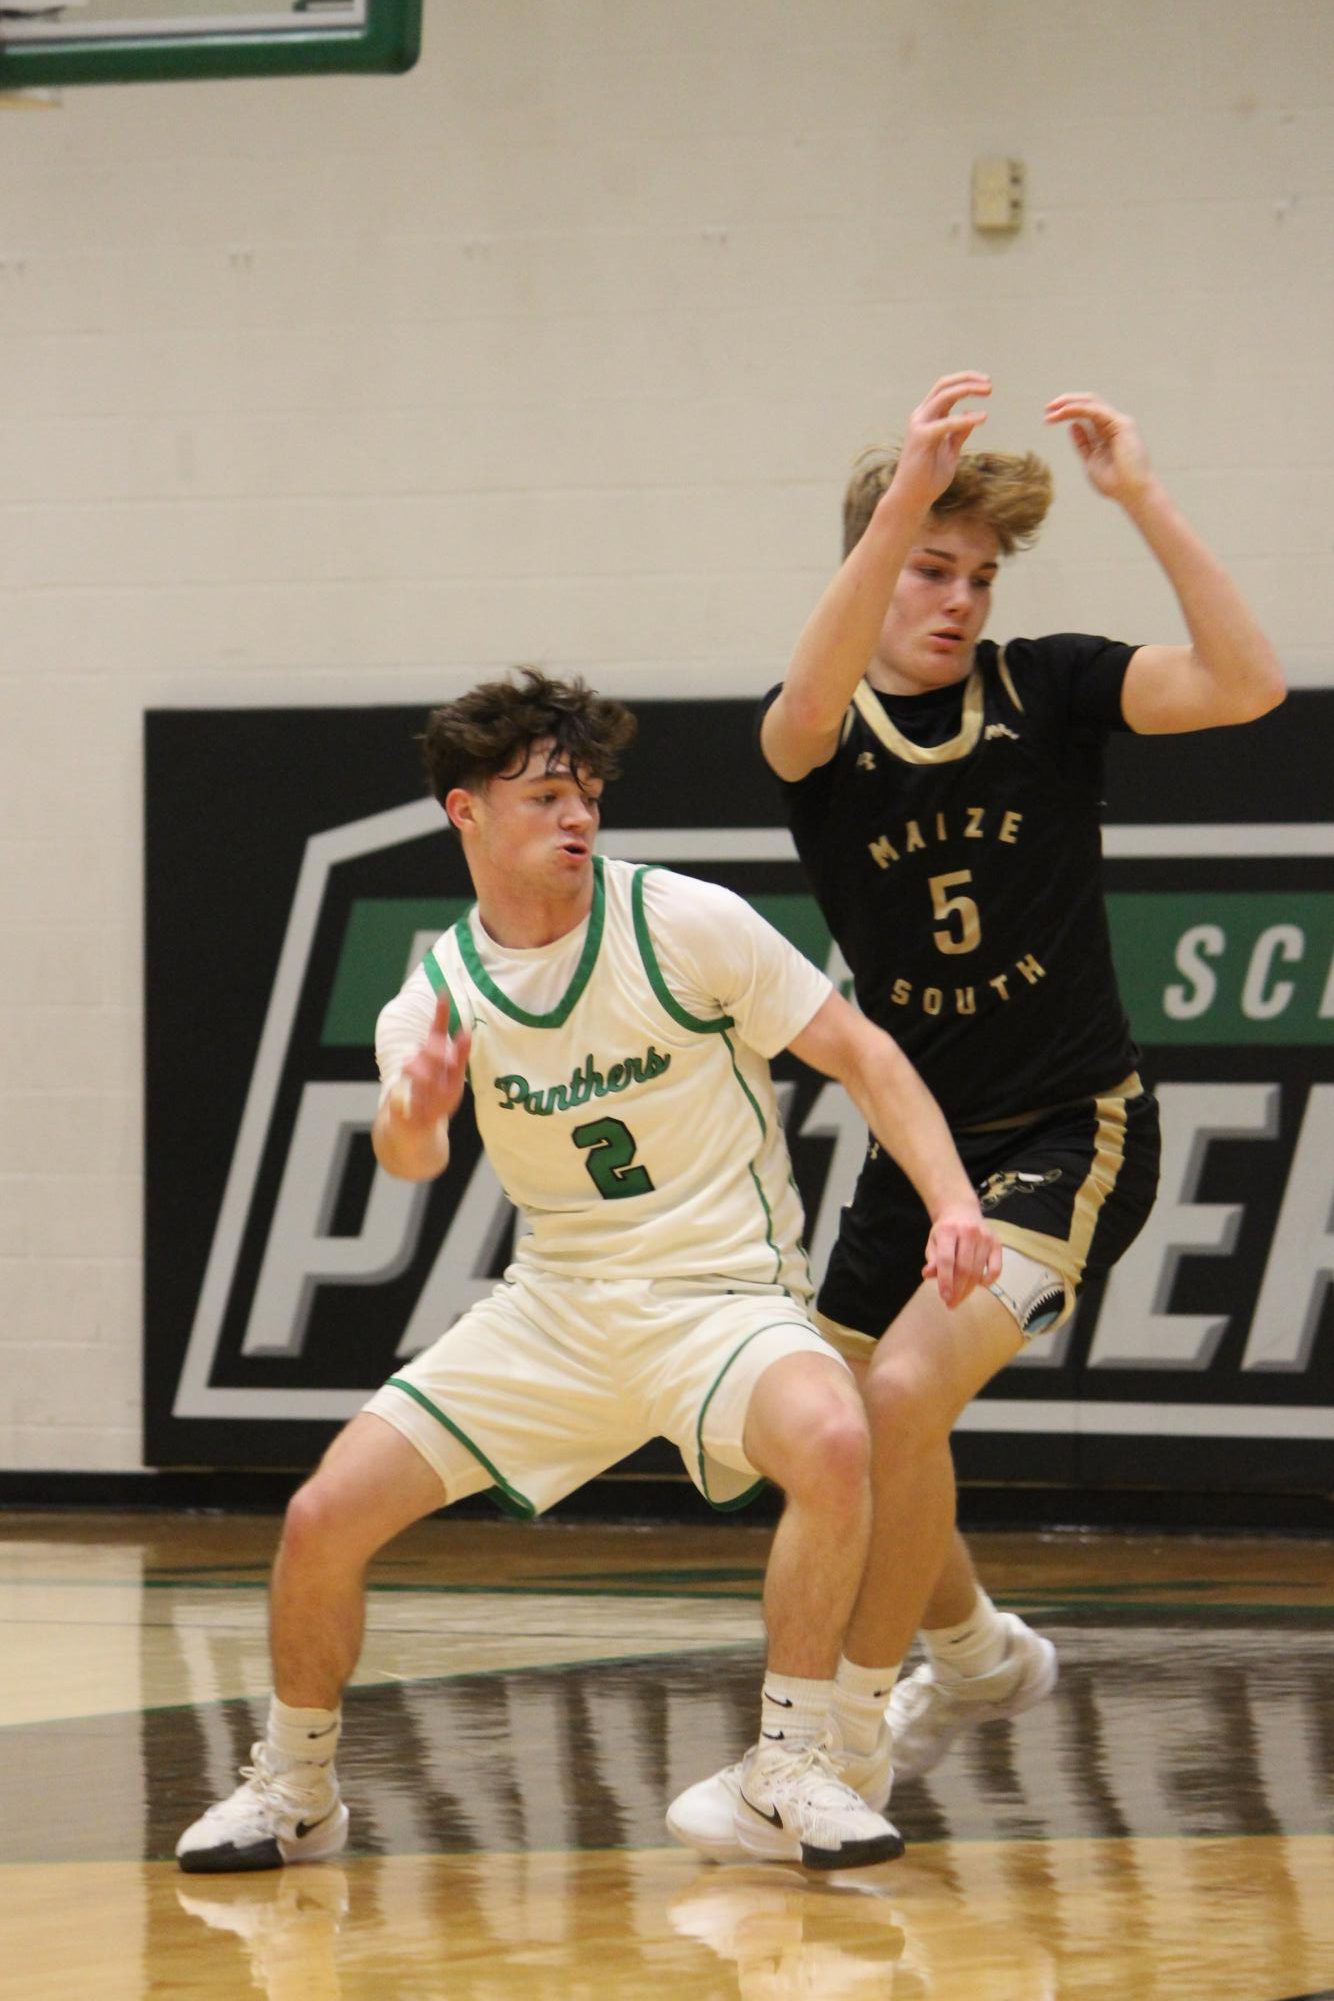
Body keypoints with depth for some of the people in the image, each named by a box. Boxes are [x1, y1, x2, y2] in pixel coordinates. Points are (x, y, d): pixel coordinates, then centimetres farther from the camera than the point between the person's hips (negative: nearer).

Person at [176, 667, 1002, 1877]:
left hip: (722, 1292, -3)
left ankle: (788, 1775, -23)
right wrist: (413, 1119, -43)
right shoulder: (436, 995, -1)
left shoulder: (686, 924, -10)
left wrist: (954, 1202, -21)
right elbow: (411, 1162, -19)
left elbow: (862, 1054, -7)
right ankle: (294, 1792, 18)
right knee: (325, 1517, -8)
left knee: (832, 1439, -36)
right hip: (553, 1308, 3)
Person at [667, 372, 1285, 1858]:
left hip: (1070, 1134, -4)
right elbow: (807, 709, -33)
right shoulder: (822, 736, -6)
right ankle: (977, 1657, 43)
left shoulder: (1045, 690, -7)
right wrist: (906, 495, -45)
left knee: (904, 1391, -23)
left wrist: (1142, 498, -30)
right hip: (919, 1137, 5)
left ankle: (844, 1736, -11)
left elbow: (1245, 685, -22)